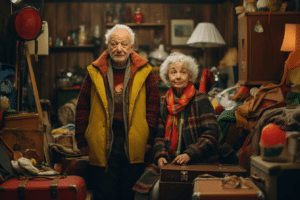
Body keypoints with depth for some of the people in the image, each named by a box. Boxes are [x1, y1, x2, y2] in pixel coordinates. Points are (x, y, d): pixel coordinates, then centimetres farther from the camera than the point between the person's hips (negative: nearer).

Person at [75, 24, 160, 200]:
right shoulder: (95, 73, 5)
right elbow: (83, 108, 6)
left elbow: (153, 106, 3)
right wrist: (82, 141, 3)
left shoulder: (144, 72, 4)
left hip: (133, 145, 0)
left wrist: (149, 138, -4)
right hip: (102, 145, 0)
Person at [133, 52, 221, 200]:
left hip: (199, 163, -4)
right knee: (141, 188, -18)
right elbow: (159, 135, 14)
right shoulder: (163, 103, 13)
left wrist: (189, 154, -18)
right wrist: (160, 155, -5)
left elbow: (212, 133, -9)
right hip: (170, 162, 5)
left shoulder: (200, 100, -3)